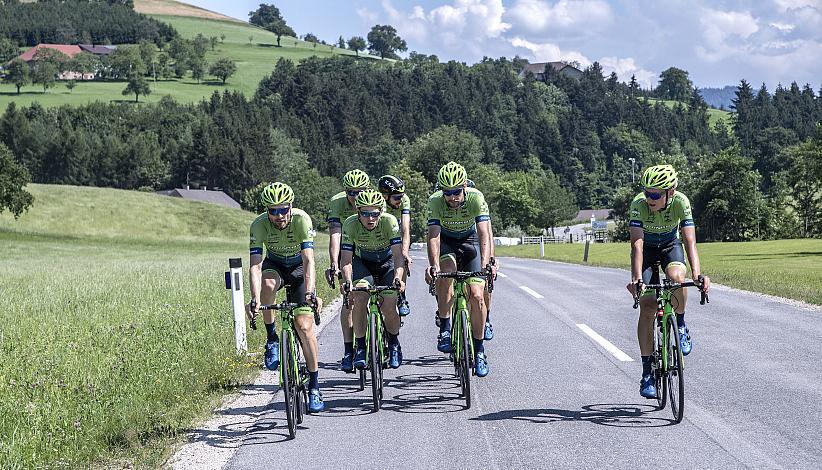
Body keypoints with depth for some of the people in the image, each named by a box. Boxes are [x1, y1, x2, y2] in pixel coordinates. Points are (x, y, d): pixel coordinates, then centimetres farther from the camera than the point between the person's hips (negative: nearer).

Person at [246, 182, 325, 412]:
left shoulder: (301, 219, -31)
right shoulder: (259, 225, -27)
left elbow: (308, 260, -37)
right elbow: (255, 265, -33)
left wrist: (310, 293, -52)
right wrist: (255, 299, -48)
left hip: (299, 267, -1)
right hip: (274, 266, 1)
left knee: (304, 327, -13)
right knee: (268, 283, -37)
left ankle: (314, 386, -1)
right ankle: (271, 338, -16)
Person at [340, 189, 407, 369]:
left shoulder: (389, 221, -28)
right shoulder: (350, 224, -25)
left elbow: (398, 255, -32)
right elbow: (346, 258, -26)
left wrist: (398, 277, -48)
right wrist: (347, 281, -44)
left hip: (387, 263, -1)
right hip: (362, 263, 1)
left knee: (389, 306, -17)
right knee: (359, 296, -26)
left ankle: (394, 344, 11)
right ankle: (360, 348, -14)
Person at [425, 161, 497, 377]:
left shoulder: (476, 198, -28)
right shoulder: (435, 201, -26)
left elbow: (484, 234, -35)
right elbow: (433, 235, -34)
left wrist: (486, 264, -49)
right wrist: (433, 265, -50)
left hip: (470, 242, 0)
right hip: (446, 242, 0)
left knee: (476, 295, -13)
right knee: (446, 270, -34)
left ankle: (479, 350, 2)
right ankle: (445, 329, -23)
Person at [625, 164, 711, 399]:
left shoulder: (681, 202, -29)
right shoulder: (639, 203, -32)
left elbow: (690, 241, -36)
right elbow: (637, 243, -39)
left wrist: (697, 273, -51)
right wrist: (636, 278, -52)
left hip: (671, 246, 0)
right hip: (647, 249, 0)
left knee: (677, 276, -35)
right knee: (647, 307, -12)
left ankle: (681, 325, -7)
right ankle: (647, 373, -6)